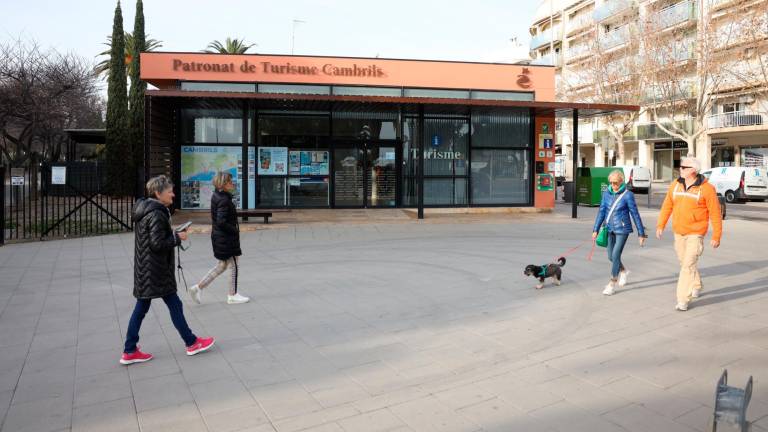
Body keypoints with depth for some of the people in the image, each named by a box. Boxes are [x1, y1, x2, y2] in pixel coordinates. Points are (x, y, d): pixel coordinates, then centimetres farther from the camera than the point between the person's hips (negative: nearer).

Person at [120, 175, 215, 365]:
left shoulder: (145, 211, 12)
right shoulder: (156, 214, -20)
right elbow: (157, 243, -23)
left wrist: (173, 235, 7)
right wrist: (177, 238, -11)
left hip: (144, 270, 10)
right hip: (156, 271, -9)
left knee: (141, 308, 13)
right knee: (174, 305, 3)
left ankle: (130, 351, 19)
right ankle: (192, 343, 16)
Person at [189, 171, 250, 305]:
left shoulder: (216, 196, 7)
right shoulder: (224, 200, -21)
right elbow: (221, 222, -26)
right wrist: (235, 230, -15)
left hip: (218, 236, 10)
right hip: (226, 238, -9)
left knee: (222, 265, 20)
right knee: (233, 266, 6)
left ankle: (198, 287, 18)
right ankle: (232, 295, 19)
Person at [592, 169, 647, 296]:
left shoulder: (627, 195, -10)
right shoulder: (606, 194, 2)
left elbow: (635, 214, -6)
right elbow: (602, 212, 4)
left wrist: (641, 233, -3)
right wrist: (595, 229, -1)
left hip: (622, 229, -5)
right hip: (610, 229, 5)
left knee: (615, 256, -8)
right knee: (611, 256, 14)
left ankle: (612, 284, 5)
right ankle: (623, 271, 45)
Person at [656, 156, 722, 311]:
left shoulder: (706, 188, -12)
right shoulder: (675, 185, 2)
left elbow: (715, 214, -8)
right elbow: (667, 206, 8)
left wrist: (716, 236, -7)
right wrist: (660, 225, 1)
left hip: (696, 233, -5)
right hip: (678, 232, 6)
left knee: (688, 265, -10)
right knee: (684, 262, 19)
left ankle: (683, 300, -5)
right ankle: (696, 286, 45)